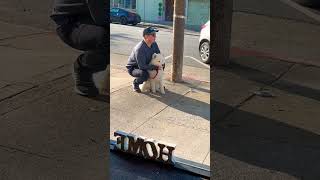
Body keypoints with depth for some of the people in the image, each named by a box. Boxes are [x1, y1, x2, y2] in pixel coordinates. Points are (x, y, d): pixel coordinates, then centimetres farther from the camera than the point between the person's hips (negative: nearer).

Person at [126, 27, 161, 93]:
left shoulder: (154, 44, -10)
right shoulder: (139, 49, -34)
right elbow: (142, 66, -34)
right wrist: (155, 67, -31)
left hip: (145, 65, 8)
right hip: (133, 68, -8)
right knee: (145, 74, -37)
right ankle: (135, 83, -4)